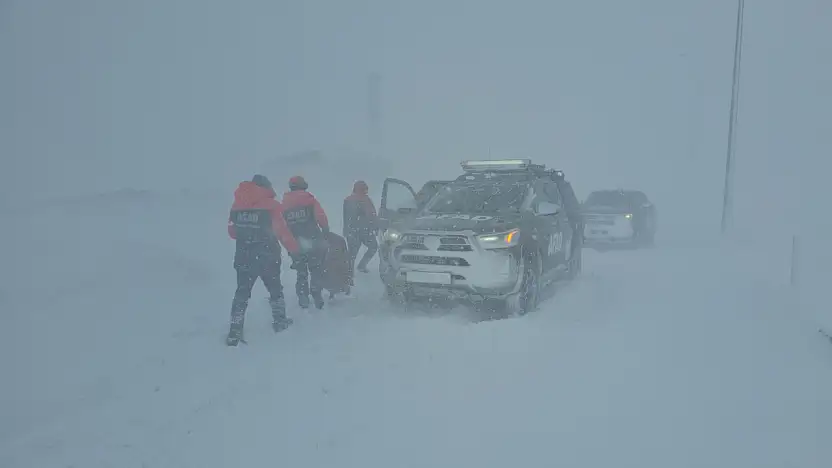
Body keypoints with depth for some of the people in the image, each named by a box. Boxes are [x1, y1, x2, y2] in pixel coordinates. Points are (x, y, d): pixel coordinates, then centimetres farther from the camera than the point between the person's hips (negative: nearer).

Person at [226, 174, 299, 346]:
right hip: (267, 258, -3)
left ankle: (235, 332, 5)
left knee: (242, 293, 9)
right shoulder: (271, 205, -12)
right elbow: (282, 231, -12)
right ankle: (279, 320, 30)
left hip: (243, 257, 3)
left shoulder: (237, 206, 2)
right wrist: (294, 248, 2)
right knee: (275, 288, 18)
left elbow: (232, 232, 9)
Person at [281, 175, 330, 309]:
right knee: (316, 270, 8)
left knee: (301, 272, 15)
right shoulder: (310, 199, -2)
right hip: (313, 242, -3)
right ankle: (317, 296, 2)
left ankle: (303, 298, 14)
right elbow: (321, 217, -10)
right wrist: (326, 232, 2)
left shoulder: (285, 204, 7)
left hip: (295, 244, 3)